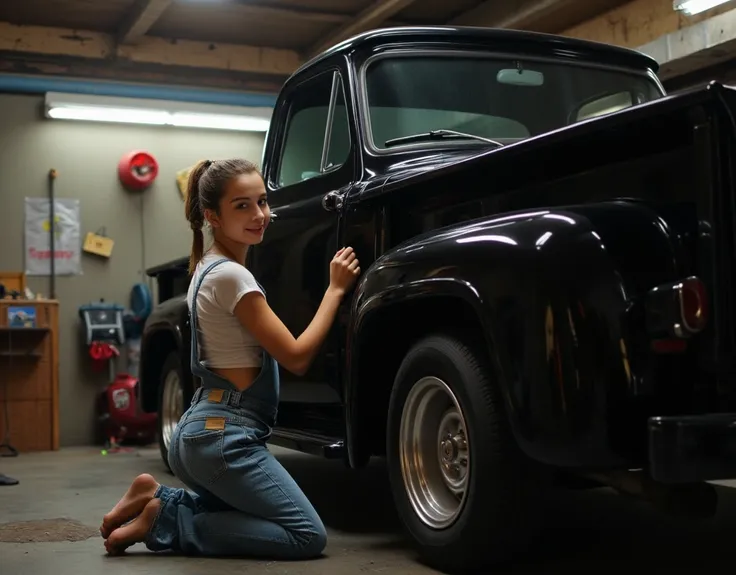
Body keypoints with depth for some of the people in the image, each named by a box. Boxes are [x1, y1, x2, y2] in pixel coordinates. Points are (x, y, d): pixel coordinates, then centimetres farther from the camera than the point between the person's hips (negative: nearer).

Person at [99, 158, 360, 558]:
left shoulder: (208, 267, 12)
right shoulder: (230, 275, -17)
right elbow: (296, 357, -15)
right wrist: (336, 287, -9)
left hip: (200, 431, 10)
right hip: (223, 437, -10)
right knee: (308, 536, -5)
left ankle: (157, 498, 11)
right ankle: (162, 520, -5)